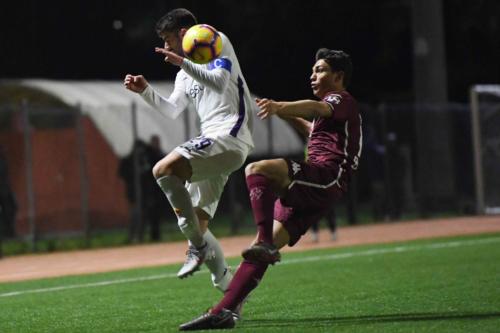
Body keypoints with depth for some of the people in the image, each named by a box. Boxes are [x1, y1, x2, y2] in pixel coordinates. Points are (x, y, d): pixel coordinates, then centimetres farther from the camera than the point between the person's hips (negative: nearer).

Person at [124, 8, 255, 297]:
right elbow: (172, 110, 30)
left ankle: (198, 246, -20)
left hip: (229, 137, -10)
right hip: (215, 143, 10)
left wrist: (183, 63, -21)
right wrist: (146, 91, 17)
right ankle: (230, 288, 14)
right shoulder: (185, 75, 25)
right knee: (197, 223, 7)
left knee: (164, 170, -27)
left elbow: (220, 82, -16)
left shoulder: (218, 43, 0)